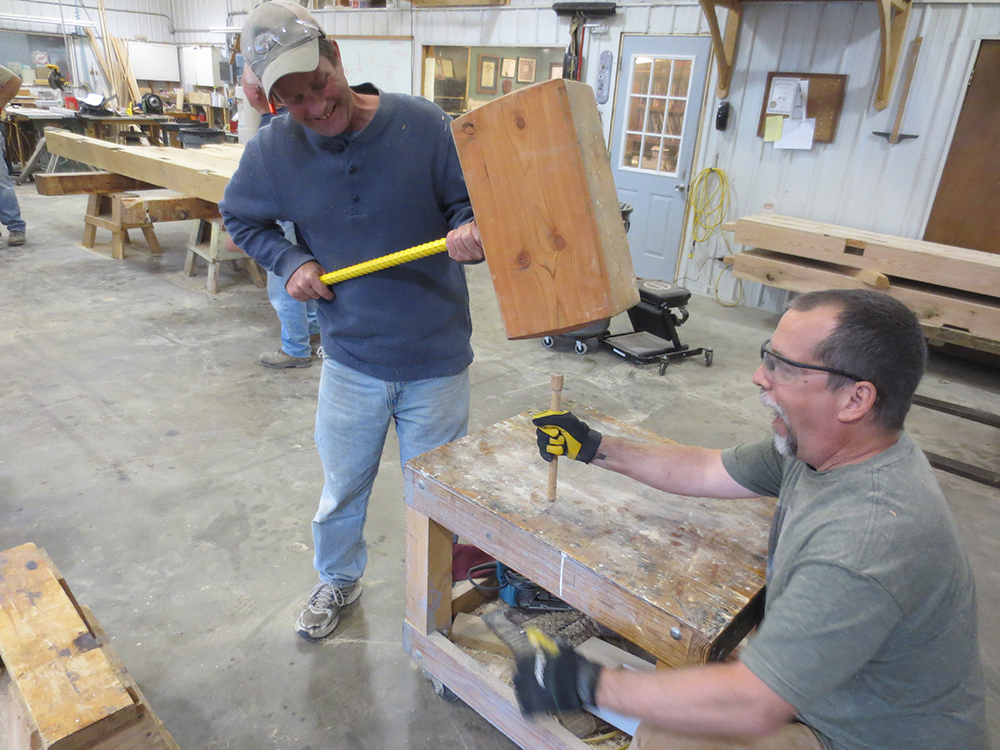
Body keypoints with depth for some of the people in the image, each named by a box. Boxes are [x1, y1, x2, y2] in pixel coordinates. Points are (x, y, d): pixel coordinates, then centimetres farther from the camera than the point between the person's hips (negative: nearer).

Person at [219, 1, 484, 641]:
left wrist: (469, 233, -29)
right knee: (341, 490, 21)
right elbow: (241, 219, 11)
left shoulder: (422, 123, -15)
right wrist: (289, 260, -7)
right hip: (351, 359, 2)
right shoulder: (273, 149, -7)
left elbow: (468, 203, -5)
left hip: (437, 359, -2)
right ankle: (338, 582, 51)